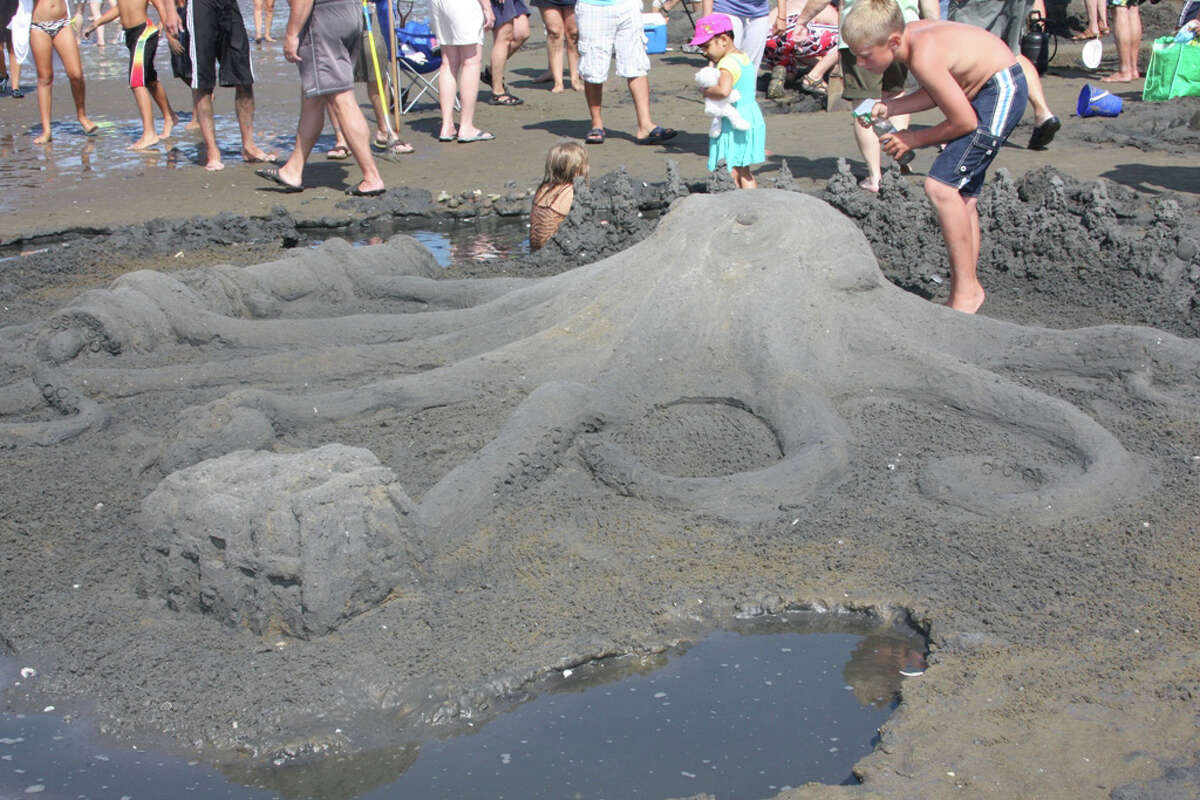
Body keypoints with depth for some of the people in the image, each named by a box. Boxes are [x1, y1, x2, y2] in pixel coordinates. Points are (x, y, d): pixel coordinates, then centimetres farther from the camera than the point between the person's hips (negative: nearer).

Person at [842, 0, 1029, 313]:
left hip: (1001, 90, -10)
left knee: (941, 186, -17)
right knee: (961, 195, 12)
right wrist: (887, 108, -1)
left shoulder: (924, 56, -29)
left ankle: (966, 292, -10)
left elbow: (964, 121, -21)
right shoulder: (911, 33, -2)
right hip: (985, 90, 10)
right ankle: (968, 287, 19)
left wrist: (914, 140, -8)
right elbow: (937, 93, 11)